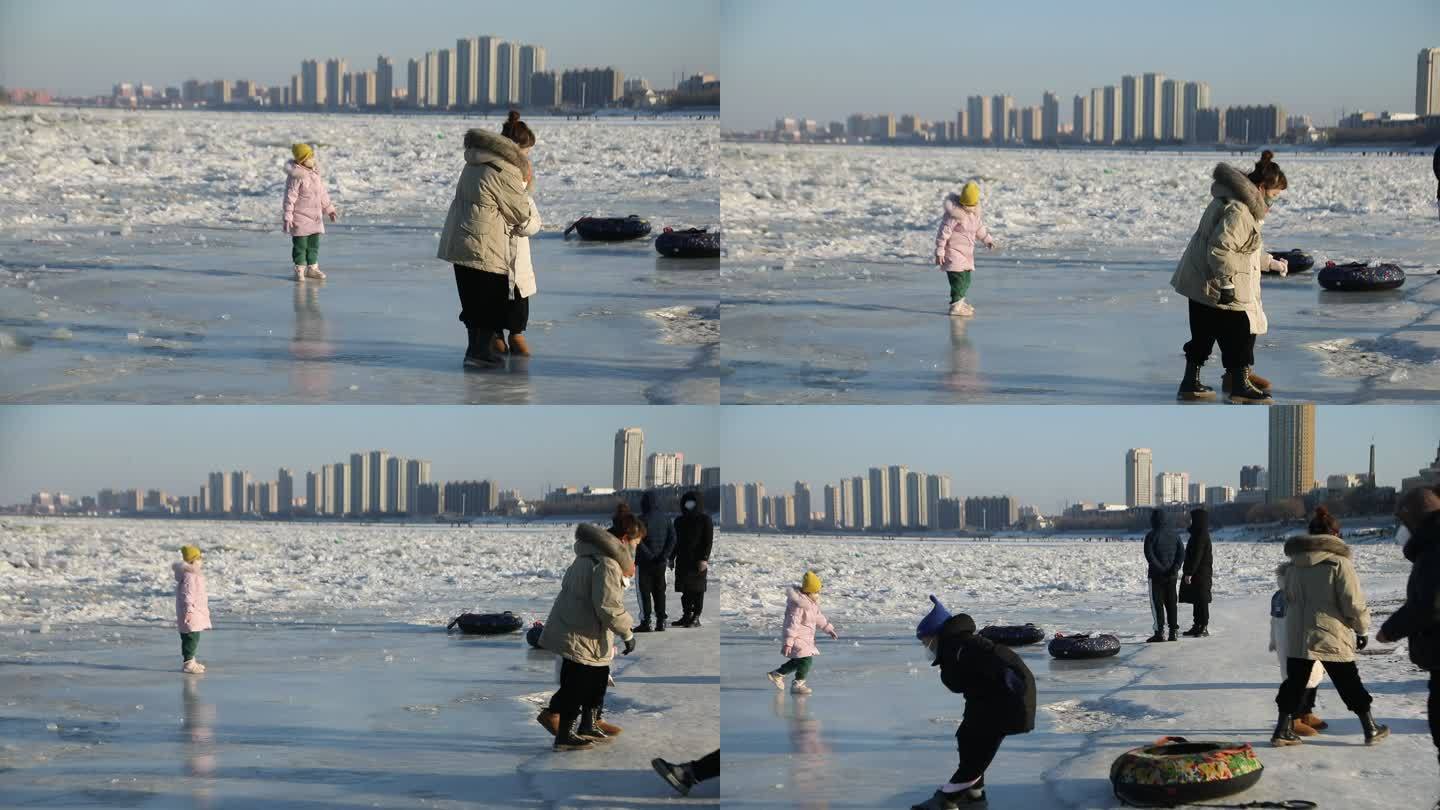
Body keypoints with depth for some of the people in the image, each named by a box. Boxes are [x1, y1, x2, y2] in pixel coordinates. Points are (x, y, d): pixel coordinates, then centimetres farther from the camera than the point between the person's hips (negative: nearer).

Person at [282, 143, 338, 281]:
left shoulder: (314, 173, 8)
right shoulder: (296, 176, -17)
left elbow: (322, 193, 20)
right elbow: (290, 197, -18)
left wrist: (329, 209, 22)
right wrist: (287, 217, -20)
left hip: (315, 217, 8)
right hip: (300, 218, -8)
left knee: (314, 245, 13)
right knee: (300, 245, 0)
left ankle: (312, 268, 23)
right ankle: (299, 270, 8)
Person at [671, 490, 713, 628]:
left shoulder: (704, 520, -2)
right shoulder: (680, 521, 14)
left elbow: (709, 541, -7)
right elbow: (677, 541, 19)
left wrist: (704, 558, -15)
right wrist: (672, 558, 15)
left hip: (698, 560, -5)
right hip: (683, 560, 5)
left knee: (697, 589, -4)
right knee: (685, 589, 4)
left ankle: (696, 617, -2)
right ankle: (686, 615, 10)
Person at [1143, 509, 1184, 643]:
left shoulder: (1151, 535, -9)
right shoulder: (1174, 535, 8)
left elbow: (1149, 555, -18)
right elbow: (1181, 553, 3)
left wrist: (1160, 568, -17)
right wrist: (1175, 568, -6)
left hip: (1156, 575, -5)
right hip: (1172, 576, 5)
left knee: (1157, 603, -1)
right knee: (1171, 602, 12)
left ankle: (1159, 632, -7)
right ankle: (1173, 630, 12)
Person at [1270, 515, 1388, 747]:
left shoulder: (1291, 566, 4)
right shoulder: (1338, 563, -13)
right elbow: (1353, 601, -12)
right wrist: (1362, 629, 2)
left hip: (1296, 637, 4)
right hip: (1331, 637, -4)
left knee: (1295, 681, 12)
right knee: (1349, 682, 8)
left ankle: (1283, 730, 9)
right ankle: (1371, 729, 16)